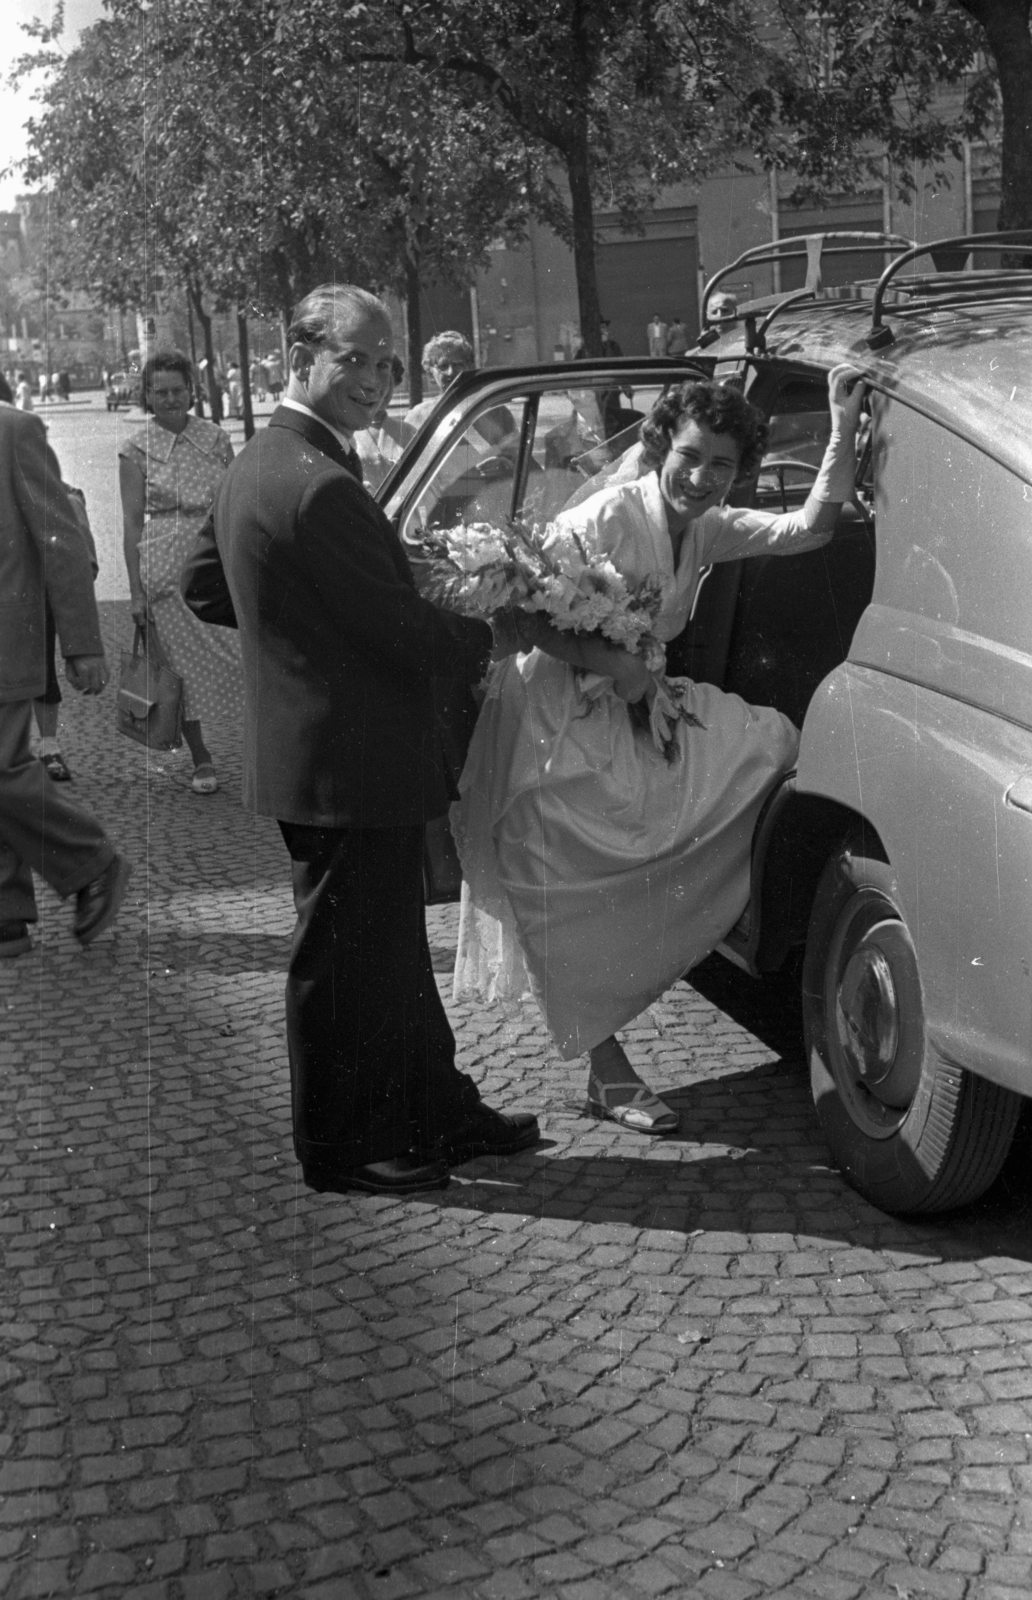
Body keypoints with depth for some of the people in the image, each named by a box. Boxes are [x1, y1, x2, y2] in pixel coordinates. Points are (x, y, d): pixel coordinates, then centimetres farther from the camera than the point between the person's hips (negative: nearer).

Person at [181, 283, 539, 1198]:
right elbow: (401, 626, -22)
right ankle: (341, 1147, 18)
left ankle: (435, 1108, 32)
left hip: (314, 758, 10)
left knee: (394, 949, 19)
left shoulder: (258, 466, 8)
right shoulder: (320, 487, -24)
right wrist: (482, 646, -4)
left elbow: (204, 586, 19)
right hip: (350, 767, -10)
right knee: (346, 959, 4)